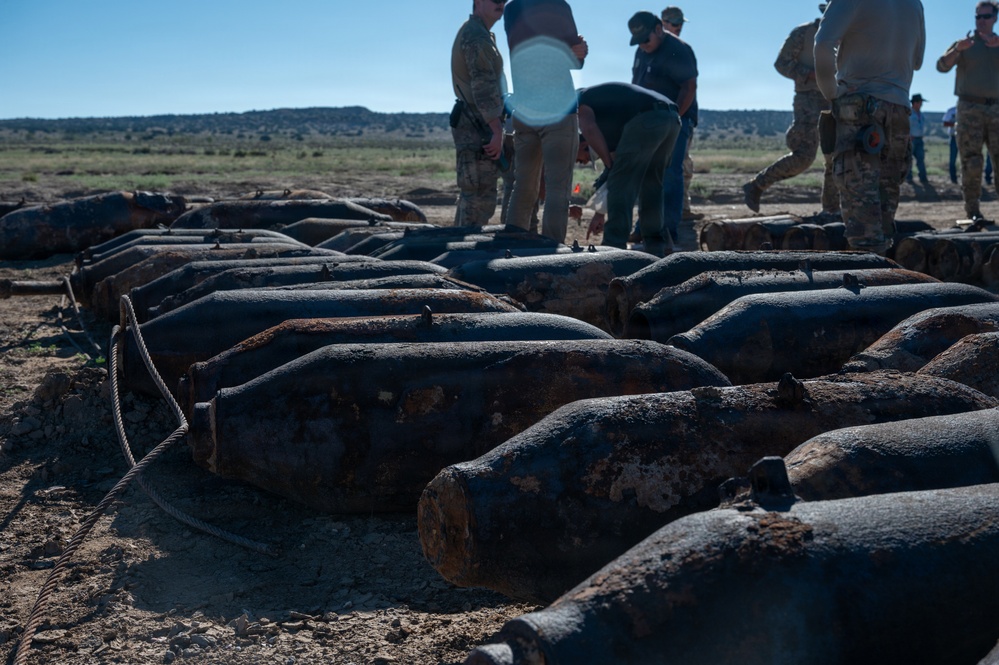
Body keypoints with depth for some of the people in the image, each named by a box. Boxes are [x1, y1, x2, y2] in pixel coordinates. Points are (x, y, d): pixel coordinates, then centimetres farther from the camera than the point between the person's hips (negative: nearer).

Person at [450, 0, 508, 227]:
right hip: (478, 128, -11)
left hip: (475, 126, 11)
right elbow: (484, 86, -21)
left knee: (472, 196, 16)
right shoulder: (476, 35, -13)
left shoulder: (479, 34, 21)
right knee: (480, 198, -12)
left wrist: (494, 127, 23)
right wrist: (497, 131, -24)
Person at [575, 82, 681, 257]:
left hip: (646, 119, -8)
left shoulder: (580, 101, 17)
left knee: (620, 182, 0)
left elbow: (589, 129, -8)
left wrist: (609, 165, 2)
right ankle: (657, 246, 20)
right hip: (672, 117, 9)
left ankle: (614, 247, -3)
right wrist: (600, 213, 41)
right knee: (651, 183, 20)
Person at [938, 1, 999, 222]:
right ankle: (972, 210, -4)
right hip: (969, 109, -2)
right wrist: (957, 49, -27)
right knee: (971, 162, -7)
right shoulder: (964, 44, 9)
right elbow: (942, 66, -6)